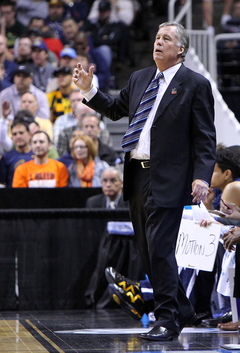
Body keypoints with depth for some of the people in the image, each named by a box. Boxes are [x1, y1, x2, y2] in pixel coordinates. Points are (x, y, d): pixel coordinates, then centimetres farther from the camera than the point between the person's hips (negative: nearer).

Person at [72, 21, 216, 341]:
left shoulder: (195, 85, -3)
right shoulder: (139, 78, 16)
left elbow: (205, 137, -7)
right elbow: (116, 109, 27)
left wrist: (202, 176, -17)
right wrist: (89, 90, 14)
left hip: (168, 179, -7)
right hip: (137, 175, 7)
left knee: (160, 249, -10)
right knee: (147, 251, 11)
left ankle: (167, 320, -1)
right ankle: (181, 310, 25)